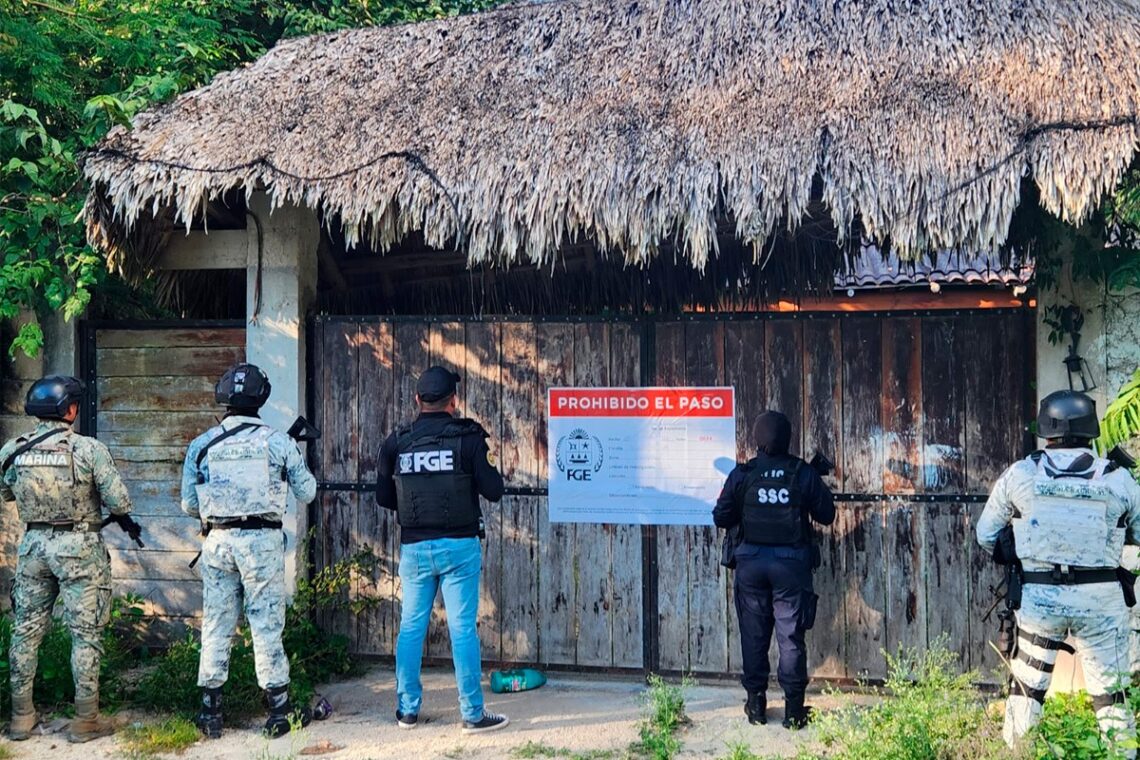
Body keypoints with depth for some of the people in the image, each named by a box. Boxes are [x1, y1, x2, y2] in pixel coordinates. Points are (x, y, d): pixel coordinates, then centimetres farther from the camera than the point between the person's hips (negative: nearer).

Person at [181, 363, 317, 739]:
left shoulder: (201, 445, 2)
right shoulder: (278, 441, -3)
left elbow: (188, 504, 5)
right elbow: (306, 493, 5)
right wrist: (298, 460, 23)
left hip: (217, 540, 2)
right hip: (262, 540, -2)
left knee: (216, 624, 10)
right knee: (266, 624, 4)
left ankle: (210, 711, 15)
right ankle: (279, 710, 10)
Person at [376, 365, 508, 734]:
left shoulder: (397, 443, 1)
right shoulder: (468, 438, -8)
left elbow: (384, 497, 7)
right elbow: (493, 490, -9)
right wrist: (487, 465, 11)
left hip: (414, 547, 3)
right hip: (459, 546, -3)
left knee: (411, 627, 12)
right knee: (463, 629, 1)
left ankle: (407, 709, 19)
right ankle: (473, 713, 5)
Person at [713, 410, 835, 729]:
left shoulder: (741, 475, -5)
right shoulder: (804, 473, -6)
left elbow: (721, 518, -1)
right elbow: (826, 515, 1)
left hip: (751, 562, 1)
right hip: (792, 563, -1)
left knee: (754, 633, 10)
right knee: (791, 635, 4)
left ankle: (756, 703, 16)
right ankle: (794, 708, 6)